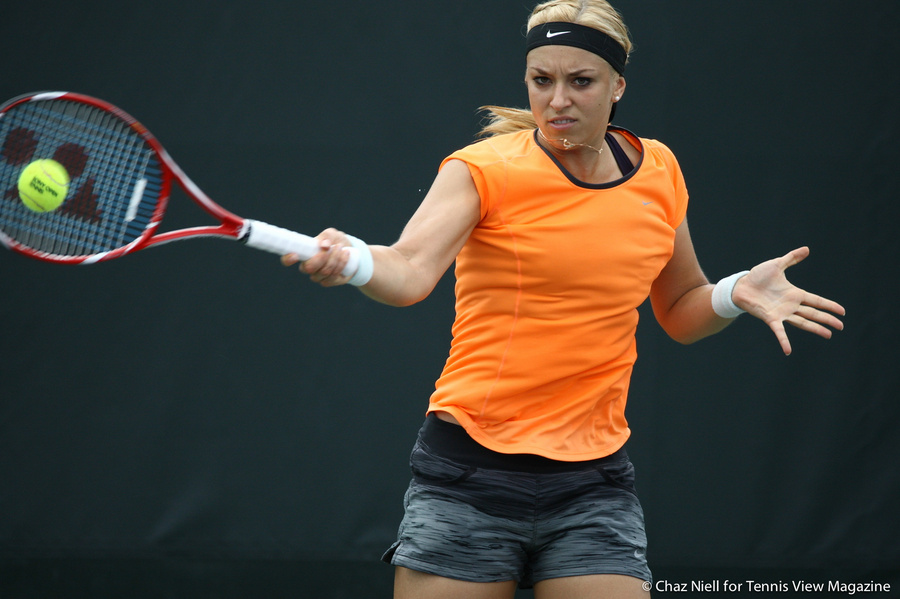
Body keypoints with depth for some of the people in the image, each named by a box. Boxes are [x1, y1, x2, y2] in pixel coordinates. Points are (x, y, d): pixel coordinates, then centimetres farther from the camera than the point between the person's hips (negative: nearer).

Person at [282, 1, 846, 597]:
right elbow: (410, 271, -23)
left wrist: (737, 293, -1)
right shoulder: (483, 169, -6)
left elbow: (680, 311, 20)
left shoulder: (656, 171, 7)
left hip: (594, 481, 3)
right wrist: (352, 260, -45)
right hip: (470, 473, -3)